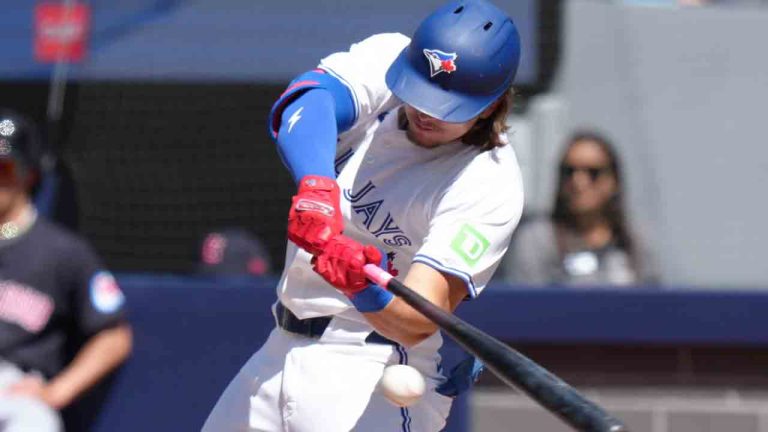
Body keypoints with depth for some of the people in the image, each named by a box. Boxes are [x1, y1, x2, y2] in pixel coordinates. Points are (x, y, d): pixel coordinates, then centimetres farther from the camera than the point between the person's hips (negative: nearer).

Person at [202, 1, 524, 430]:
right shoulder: (386, 58, -3)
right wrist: (317, 186, -42)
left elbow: (416, 322, -24)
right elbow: (305, 102, -24)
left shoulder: (490, 182, -18)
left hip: (375, 380, -7)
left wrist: (363, 290, -46)